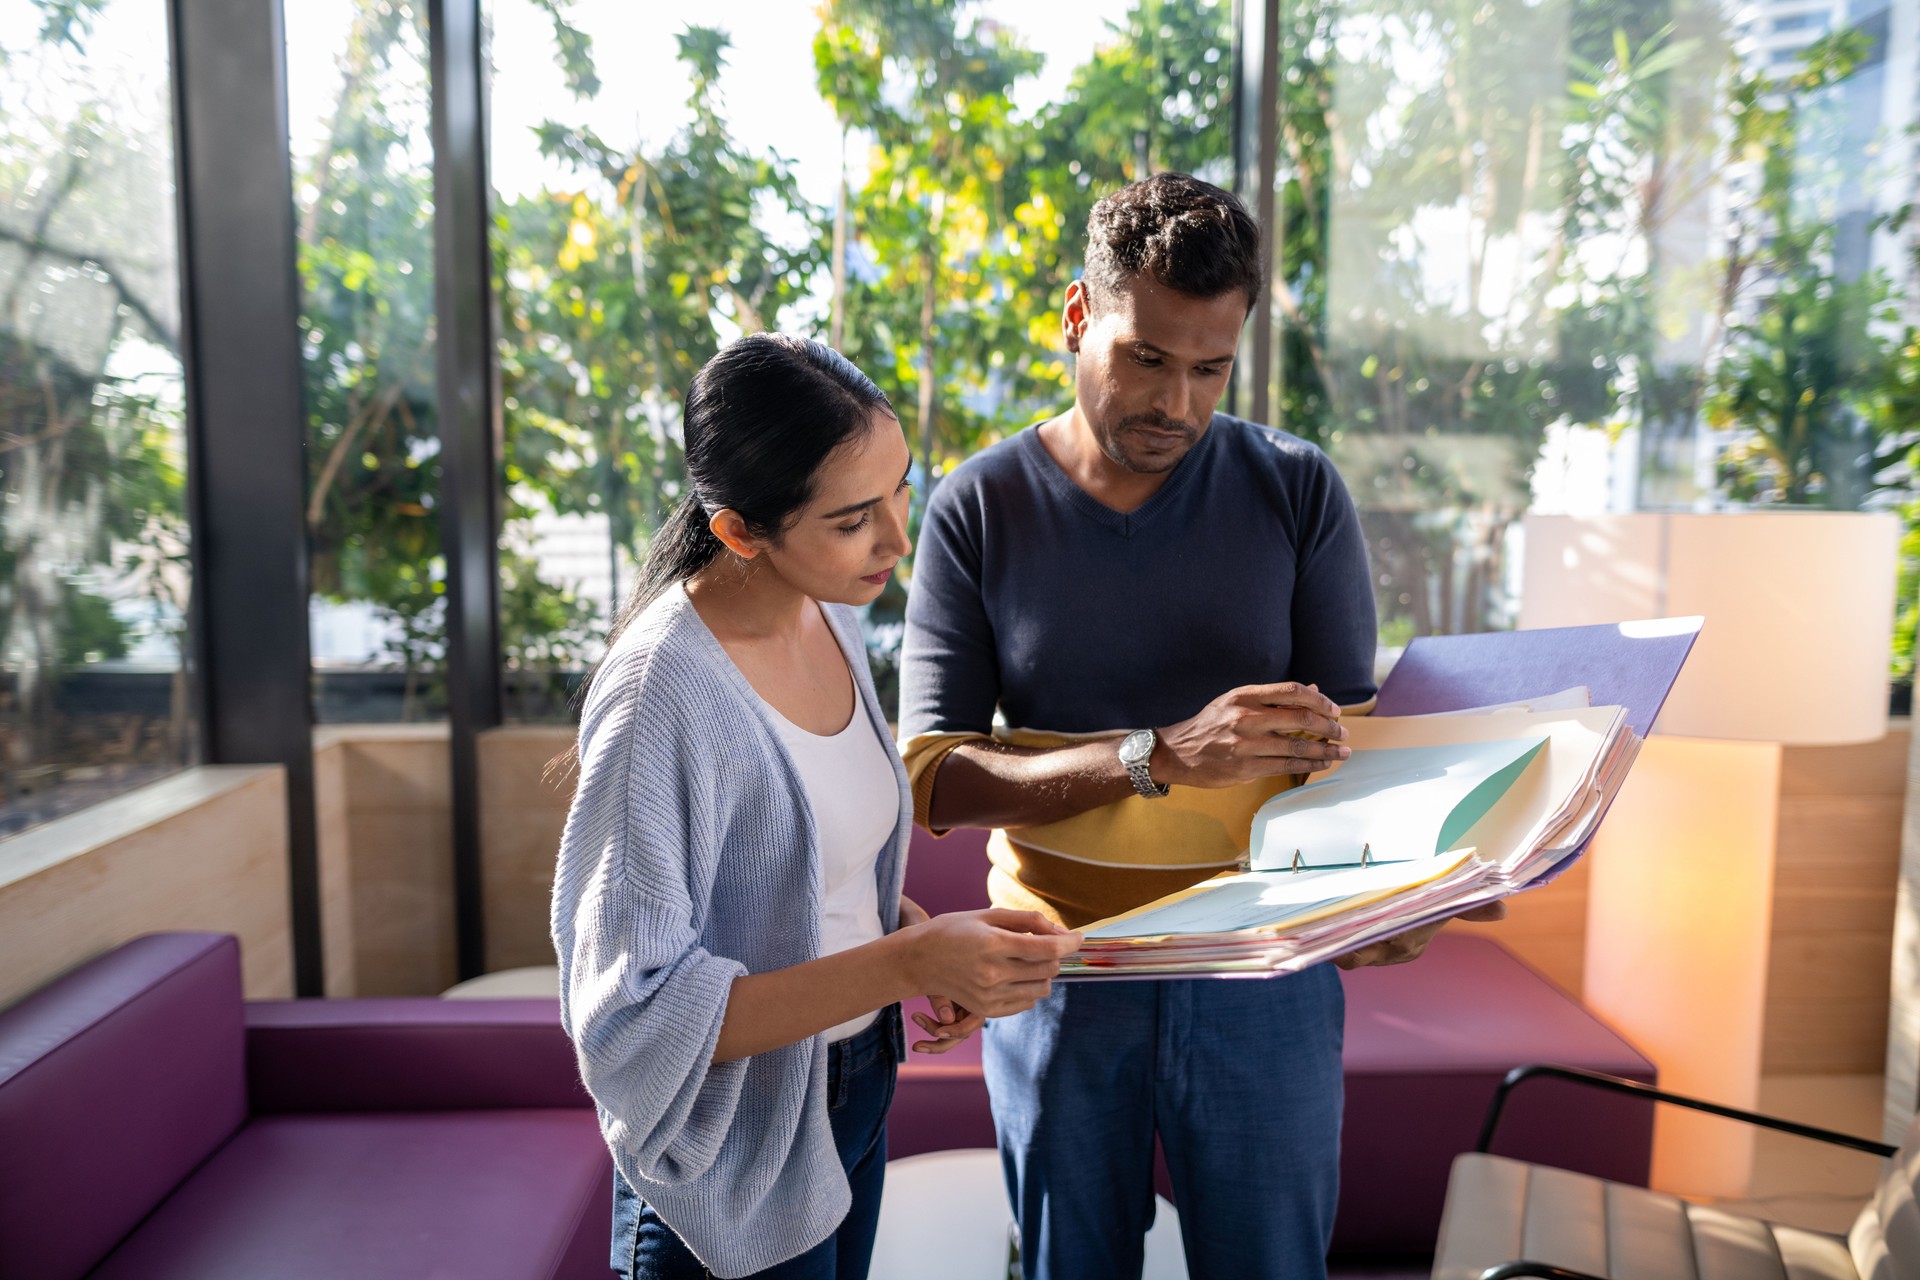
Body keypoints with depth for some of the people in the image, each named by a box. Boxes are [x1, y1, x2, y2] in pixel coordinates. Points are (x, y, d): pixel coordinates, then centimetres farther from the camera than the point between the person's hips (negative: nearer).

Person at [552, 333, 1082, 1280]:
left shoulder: (829, 617, -5)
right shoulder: (663, 697, -28)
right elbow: (634, 1013, -25)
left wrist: (918, 927, -8)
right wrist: (904, 963, -32)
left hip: (857, 1093, 7)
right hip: (737, 1171, -7)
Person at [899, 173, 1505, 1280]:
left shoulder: (1298, 491, -3)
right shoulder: (979, 511, -6)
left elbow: (1350, 732, -5)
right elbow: (935, 775, -14)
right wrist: (1160, 755, -27)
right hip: (1059, 975, 0)